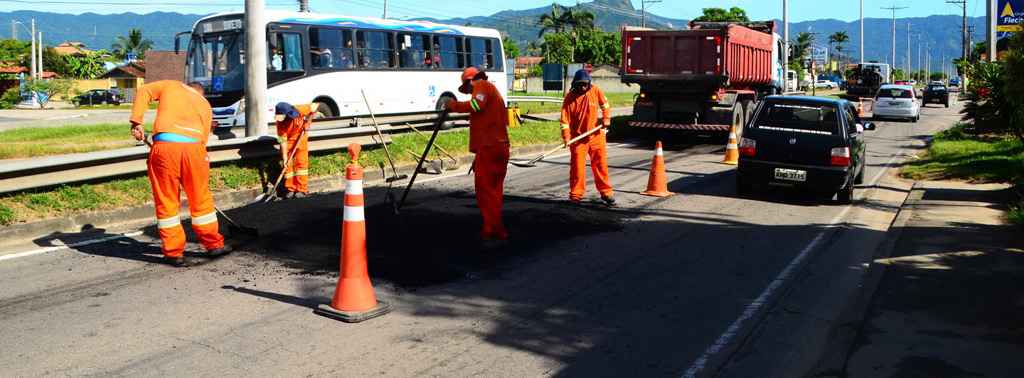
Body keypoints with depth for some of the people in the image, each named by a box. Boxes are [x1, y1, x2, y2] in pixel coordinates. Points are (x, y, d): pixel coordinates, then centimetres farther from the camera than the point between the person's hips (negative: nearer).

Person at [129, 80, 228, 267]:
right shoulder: (205, 104, 27)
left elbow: (144, 91, 9)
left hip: (164, 145, -1)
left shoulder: (171, 85, 24)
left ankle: (174, 253, 13)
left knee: (166, 202, 8)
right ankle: (214, 244, 26)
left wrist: (136, 122, 6)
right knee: (201, 200, 16)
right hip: (193, 147, 1)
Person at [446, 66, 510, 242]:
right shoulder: (493, 91, 28)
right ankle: (498, 229, 19)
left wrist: (454, 105, -9)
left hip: (488, 147, -9)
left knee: (484, 188, -5)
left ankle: (490, 230, -6)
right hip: (501, 146, 9)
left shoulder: (482, 86, -1)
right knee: (495, 189, 15)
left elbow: (477, 105, -22)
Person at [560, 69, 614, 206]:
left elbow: (605, 105, 11)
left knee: (601, 164, 7)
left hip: (596, 135, 2)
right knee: (577, 166, 0)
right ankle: (576, 195, 11)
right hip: (578, 138, -2)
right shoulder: (569, 98, -11)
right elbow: (565, 119, -12)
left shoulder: (595, 91, -4)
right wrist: (566, 137, -22)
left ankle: (606, 192, 18)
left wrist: (606, 119, -4)